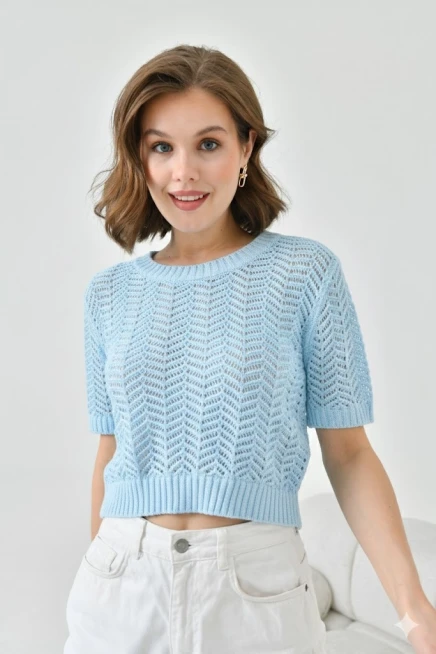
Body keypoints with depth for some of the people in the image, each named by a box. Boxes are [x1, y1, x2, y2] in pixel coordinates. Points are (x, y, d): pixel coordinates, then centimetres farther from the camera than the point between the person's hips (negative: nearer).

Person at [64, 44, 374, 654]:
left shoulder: (305, 272, -6)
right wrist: (99, 566, 14)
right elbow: (111, 450, 10)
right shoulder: (109, 294, 3)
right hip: (120, 585, 3)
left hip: (256, 587, -2)